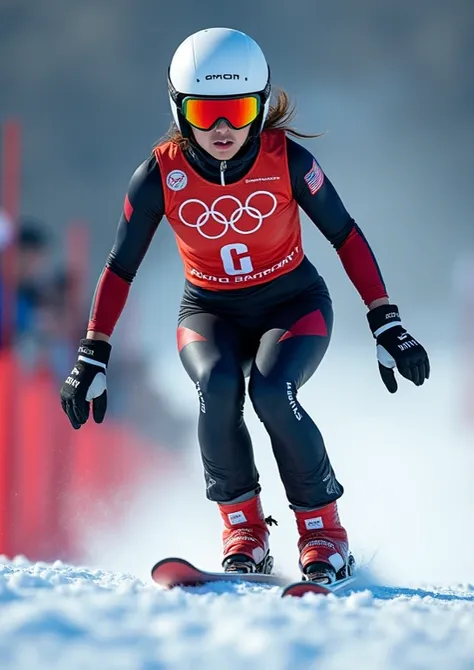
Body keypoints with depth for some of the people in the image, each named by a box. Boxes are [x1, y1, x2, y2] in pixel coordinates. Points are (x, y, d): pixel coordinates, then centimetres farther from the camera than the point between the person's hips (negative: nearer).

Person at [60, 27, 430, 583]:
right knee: (217, 386, -32)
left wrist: (387, 327, -11)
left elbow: (346, 237, -8)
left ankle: (323, 530, -10)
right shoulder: (160, 175, -16)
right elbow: (121, 268, -5)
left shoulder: (287, 160, -19)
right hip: (211, 311, 1)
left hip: (293, 303, -1)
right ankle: (242, 528, -13)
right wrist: (92, 358, -6)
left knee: (271, 391, -31)